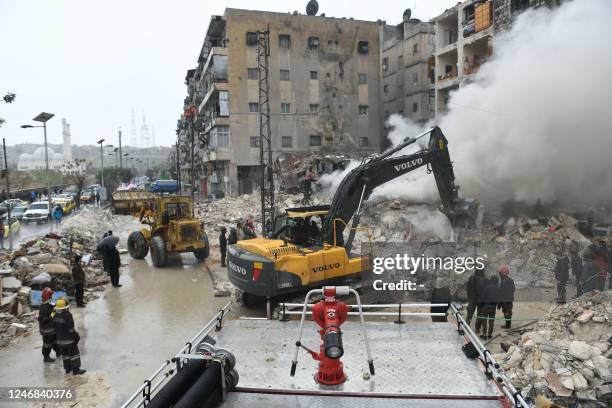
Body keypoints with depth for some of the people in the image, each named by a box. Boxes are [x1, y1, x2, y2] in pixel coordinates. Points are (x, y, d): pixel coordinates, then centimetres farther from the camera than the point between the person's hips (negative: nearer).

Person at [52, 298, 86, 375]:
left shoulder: (55, 315, 1)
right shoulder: (67, 315, -23)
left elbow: (54, 327, 10)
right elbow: (70, 329, -22)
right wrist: (76, 336, -11)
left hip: (60, 339, 7)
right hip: (69, 339, -7)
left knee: (65, 354, 19)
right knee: (74, 353, 3)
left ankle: (67, 368, 27)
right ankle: (76, 370, 6)